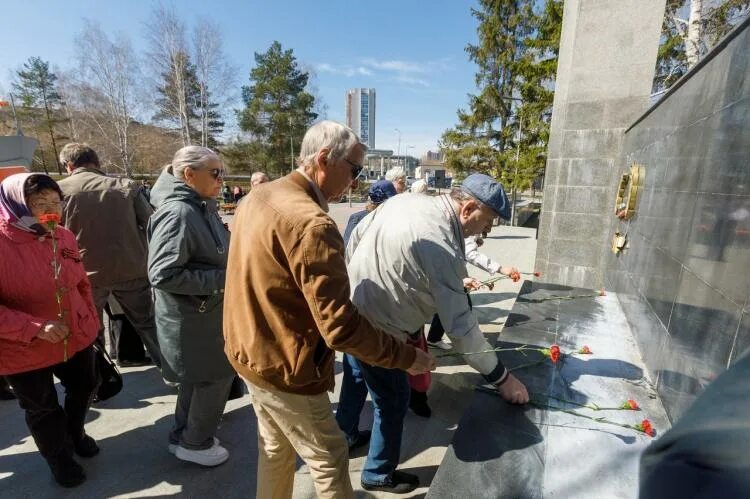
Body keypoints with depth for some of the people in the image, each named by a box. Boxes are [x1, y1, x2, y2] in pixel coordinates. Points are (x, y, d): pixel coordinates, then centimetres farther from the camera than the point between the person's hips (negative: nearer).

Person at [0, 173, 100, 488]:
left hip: (77, 338, 5)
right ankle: (59, 458, 46)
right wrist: (34, 327, -28)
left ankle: (75, 432, 56)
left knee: (85, 387, 25)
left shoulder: (64, 237, -4)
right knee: (43, 409, 19)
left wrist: (90, 319, 9)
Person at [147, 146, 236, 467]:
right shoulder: (178, 213, -24)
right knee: (215, 377, 7)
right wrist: (221, 279, -24)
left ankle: (184, 435, 43)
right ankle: (195, 443, 31)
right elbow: (163, 274, -29)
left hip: (205, 312, 9)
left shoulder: (202, 208, 5)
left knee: (198, 379, 23)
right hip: (191, 317, -9)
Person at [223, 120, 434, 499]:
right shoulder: (312, 224, -28)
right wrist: (406, 357, -18)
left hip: (248, 352, 9)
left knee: (275, 448, 27)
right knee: (330, 461, 13)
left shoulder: (258, 198, 2)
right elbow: (340, 328, -29)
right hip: (285, 368, -9)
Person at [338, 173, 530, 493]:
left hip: (350, 310, 9)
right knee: (393, 399, 13)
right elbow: (460, 325, -23)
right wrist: (501, 377, -12)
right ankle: (379, 475, 37)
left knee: (358, 378, 30)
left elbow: (356, 236, 7)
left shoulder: (408, 200, -2)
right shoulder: (441, 247, -27)